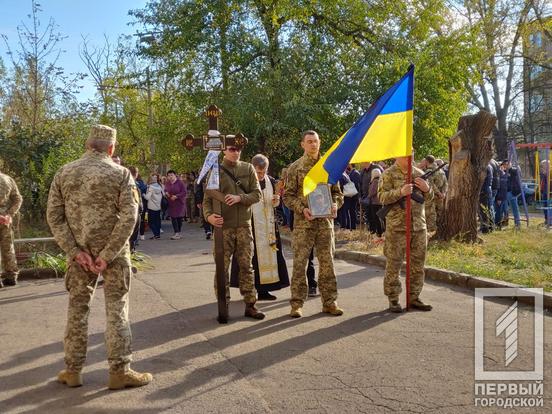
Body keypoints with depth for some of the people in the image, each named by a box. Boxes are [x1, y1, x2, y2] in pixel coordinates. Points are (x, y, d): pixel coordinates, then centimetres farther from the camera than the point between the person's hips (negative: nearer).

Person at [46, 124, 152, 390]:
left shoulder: (64, 173, 3)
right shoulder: (120, 173, -6)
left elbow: (54, 216, -2)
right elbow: (129, 217, -15)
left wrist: (75, 251, -5)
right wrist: (107, 255, -12)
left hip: (79, 252, 3)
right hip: (114, 251, -3)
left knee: (77, 308, 13)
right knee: (116, 308, 5)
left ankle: (72, 370, 21)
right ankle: (119, 371, 8)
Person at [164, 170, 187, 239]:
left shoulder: (180, 182, -9)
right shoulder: (167, 183, 6)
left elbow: (184, 192, -12)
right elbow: (165, 190, 21)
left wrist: (176, 196, -22)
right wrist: (166, 193, -3)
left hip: (179, 203, -4)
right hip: (171, 203, 4)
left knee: (179, 218, 3)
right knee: (173, 218, 0)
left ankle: (179, 233, 15)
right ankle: (177, 233, 5)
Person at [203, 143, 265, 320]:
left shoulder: (248, 169, 7)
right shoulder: (216, 171, 3)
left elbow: (257, 194, 3)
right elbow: (207, 198, 0)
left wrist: (240, 198, -15)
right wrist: (209, 215, -19)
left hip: (244, 226, 2)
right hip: (223, 226, -2)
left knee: (246, 266, 6)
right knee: (222, 267, 2)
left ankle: (250, 304, 14)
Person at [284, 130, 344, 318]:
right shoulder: (295, 168, 1)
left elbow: (337, 191, 16)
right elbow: (288, 196, -1)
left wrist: (335, 204, -5)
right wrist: (302, 209, -15)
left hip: (325, 221, 3)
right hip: (303, 222, -3)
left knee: (327, 262, 6)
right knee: (299, 262, -2)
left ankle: (329, 302, 16)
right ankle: (297, 303, 7)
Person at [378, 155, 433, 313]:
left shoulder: (419, 173, 13)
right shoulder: (389, 174, -2)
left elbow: (429, 197, 18)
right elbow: (382, 197, -11)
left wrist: (427, 189, -4)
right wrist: (400, 192, -24)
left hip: (419, 226, 5)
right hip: (397, 226, -5)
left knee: (417, 264, 10)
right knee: (393, 264, 0)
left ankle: (414, 297, 21)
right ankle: (393, 299, 11)